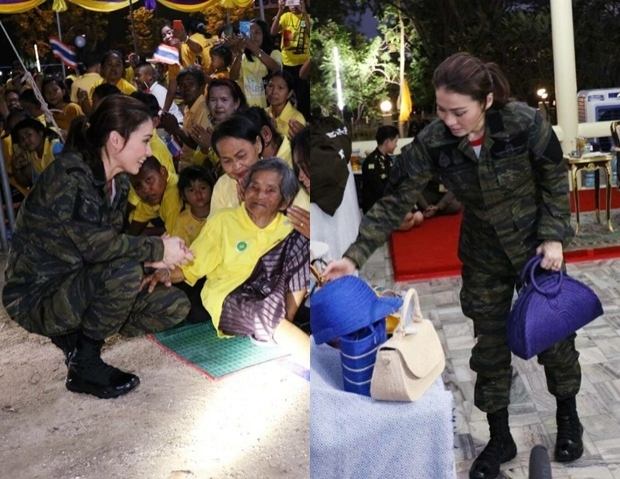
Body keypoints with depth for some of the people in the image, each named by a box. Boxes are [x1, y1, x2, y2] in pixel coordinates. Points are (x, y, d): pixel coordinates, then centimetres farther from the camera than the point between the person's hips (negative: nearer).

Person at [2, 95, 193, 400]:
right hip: (37, 296, -8)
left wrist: (152, 258, -15)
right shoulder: (67, 175, -23)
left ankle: (78, 337, 6)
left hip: (79, 289, 8)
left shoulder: (118, 183, 3)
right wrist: (157, 250, -24)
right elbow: (93, 243, -34)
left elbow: (113, 242, 4)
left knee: (175, 305, -4)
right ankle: (84, 364, -13)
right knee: (125, 270, -33)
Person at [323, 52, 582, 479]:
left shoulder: (526, 124, -26)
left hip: (536, 246, -1)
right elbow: (397, 202, -18)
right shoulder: (432, 143, -22)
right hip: (483, 256, 2)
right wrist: (355, 256, -26)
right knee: (490, 345, 10)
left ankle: (568, 416, 41)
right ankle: (500, 439, 29)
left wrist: (554, 236, -14)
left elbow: (555, 179, -10)